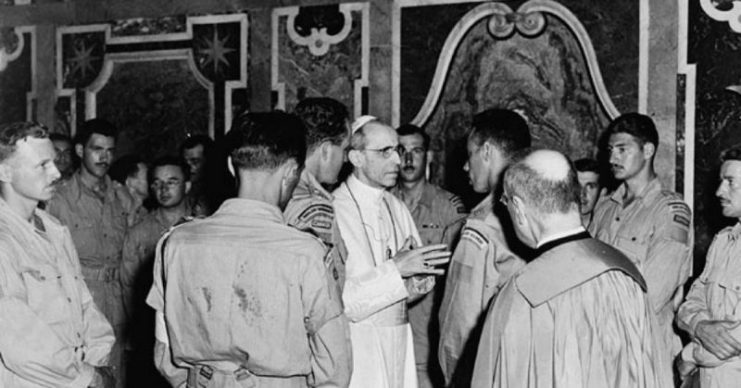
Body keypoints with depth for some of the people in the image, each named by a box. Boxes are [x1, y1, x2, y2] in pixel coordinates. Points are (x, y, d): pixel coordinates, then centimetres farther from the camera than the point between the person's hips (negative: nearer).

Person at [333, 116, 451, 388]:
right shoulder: (334, 210, -14)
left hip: (399, 342, 6)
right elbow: (336, 300, -20)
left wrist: (419, 280, -7)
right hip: (356, 345, -6)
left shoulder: (396, 208, 10)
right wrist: (394, 269, -20)